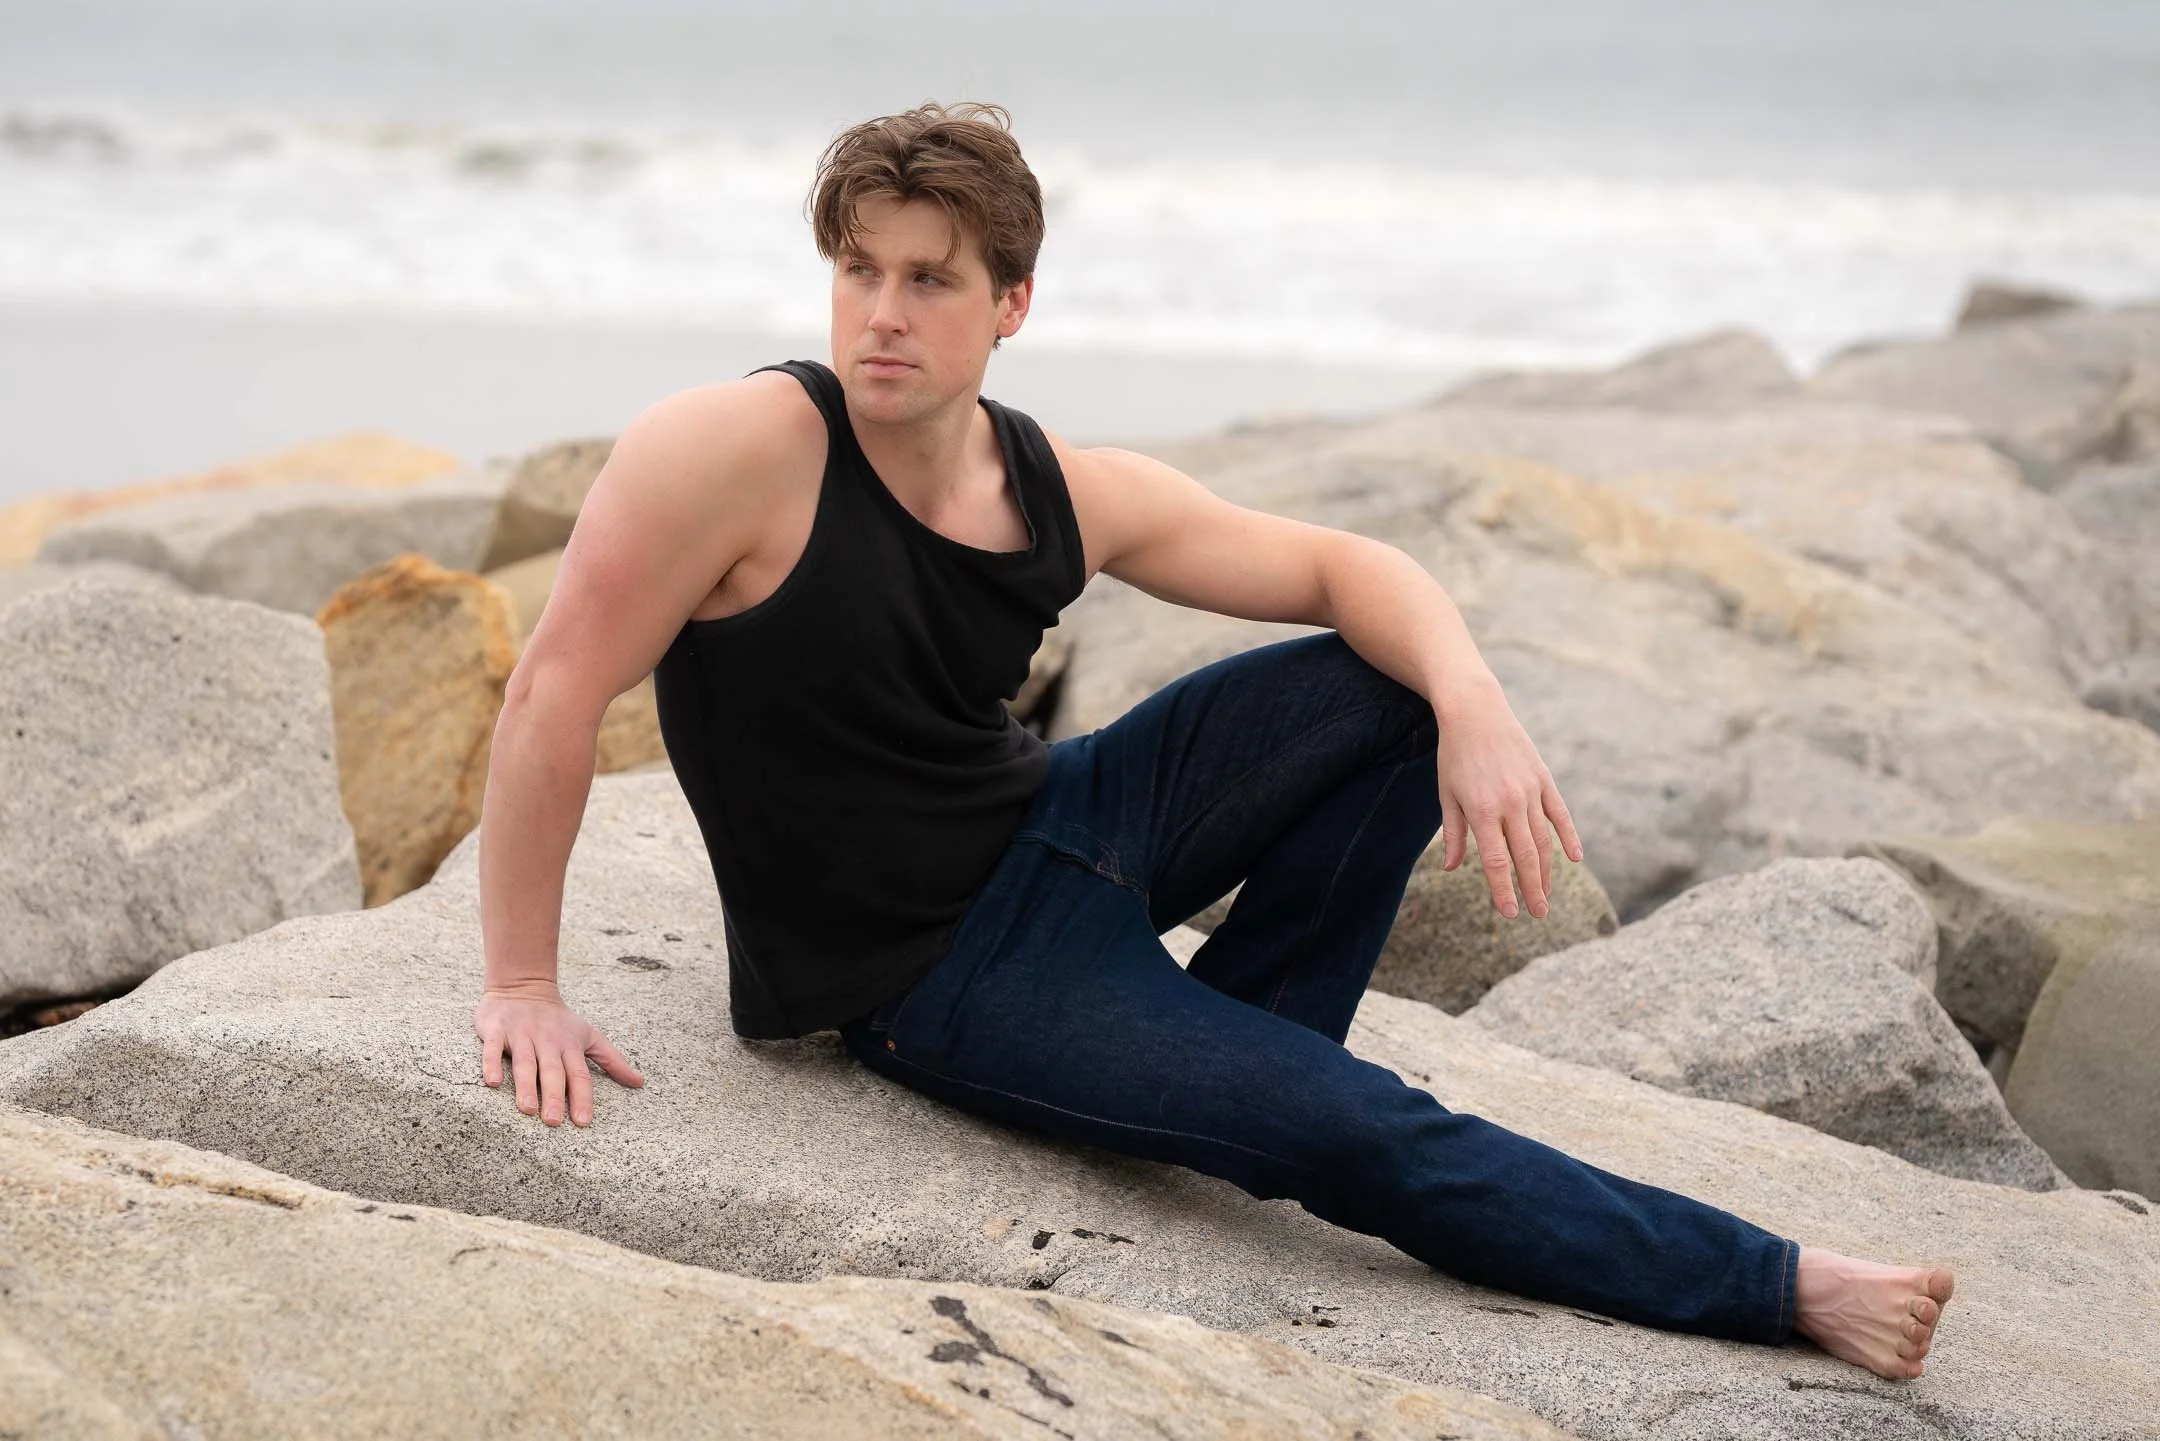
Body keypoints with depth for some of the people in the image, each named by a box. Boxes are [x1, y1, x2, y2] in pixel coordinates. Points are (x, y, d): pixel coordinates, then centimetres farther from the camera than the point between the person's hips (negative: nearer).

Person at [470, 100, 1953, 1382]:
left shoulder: (1064, 492, -6)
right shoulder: (744, 449, -24)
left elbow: (1345, 568, 1)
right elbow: (556, 695, -21)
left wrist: (1474, 707, -18)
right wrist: (524, 985, -20)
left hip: (1056, 826, 7)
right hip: (938, 972, -7)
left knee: (1394, 689, -3)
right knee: (1356, 1131, -15)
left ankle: (1230, 1058, 5)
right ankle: (1775, 1284, 1)